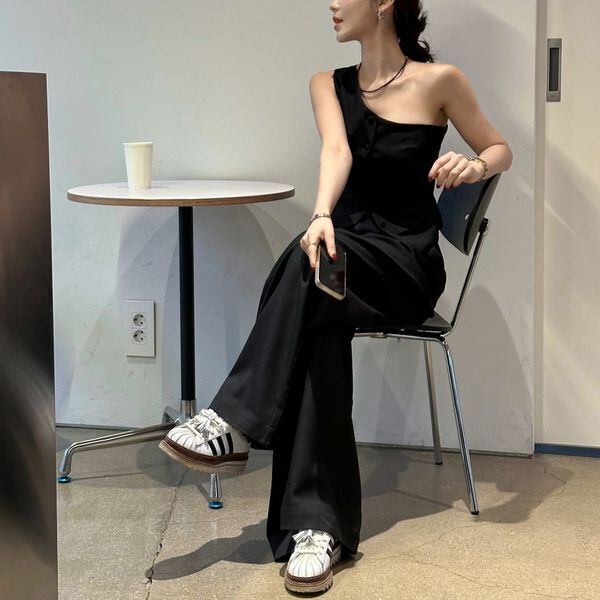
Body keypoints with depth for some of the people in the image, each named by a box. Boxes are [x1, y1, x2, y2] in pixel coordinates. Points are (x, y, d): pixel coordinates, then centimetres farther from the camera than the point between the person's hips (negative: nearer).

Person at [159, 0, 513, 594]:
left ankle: (233, 423, -33)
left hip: (407, 263, -2)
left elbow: (500, 149, 10)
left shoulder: (439, 81, -1)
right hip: (343, 254, 3)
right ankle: (316, 524, -36)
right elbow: (336, 150, -12)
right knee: (319, 327, -32)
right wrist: (321, 217, -33)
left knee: (312, 269, -35)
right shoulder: (329, 83, 8)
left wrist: (473, 166, -15)